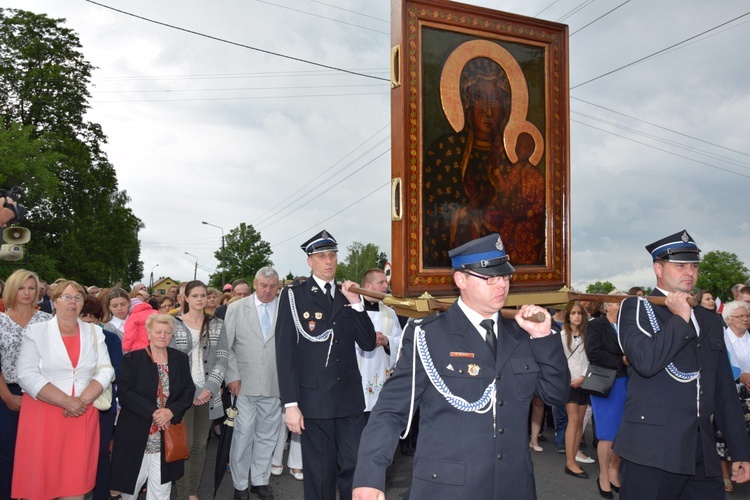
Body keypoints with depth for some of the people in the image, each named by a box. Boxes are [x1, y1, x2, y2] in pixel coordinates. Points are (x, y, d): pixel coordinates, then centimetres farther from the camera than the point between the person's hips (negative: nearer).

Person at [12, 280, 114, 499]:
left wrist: (82, 400, -14)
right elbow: (27, 376, -10)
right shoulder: (36, 331, -1)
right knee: (42, 480, 3)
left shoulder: (94, 332, 7)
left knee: (76, 480, 5)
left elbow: (105, 371, 2)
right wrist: (67, 402, -17)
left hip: (83, 416, 2)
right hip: (44, 415, -2)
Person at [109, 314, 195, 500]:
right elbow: (125, 393, -11)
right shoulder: (132, 359, -3)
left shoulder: (181, 359, 6)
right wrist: (153, 413, -18)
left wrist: (171, 411, -15)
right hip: (136, 435, -2)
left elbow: (189, 392, 2)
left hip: (167, 434, 2)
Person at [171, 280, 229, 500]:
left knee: (200, 444, 10)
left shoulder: (217, 325, 5)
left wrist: (209, 388, -11)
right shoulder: (173, 325, -2)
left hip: (208, 394, 3)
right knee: (184, 444, -1)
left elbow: (222, 359, 1)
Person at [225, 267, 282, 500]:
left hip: (274, 385, 1)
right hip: (244, 384, -1)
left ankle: (260, 481, 27)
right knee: (243, 435, 2)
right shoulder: (236, 308, 3)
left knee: (267, 436, 11)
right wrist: (232, 376, -5)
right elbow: (226, 346, 2)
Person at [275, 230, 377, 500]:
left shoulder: (346, 295, 10)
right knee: (320, 474, 9)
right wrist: (290, 404, -12)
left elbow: (369, 343, 5)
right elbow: (285, 351, -8)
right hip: (314, 399, -4)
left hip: (350, 397, 4)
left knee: (355, 467, 10)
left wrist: (355, 303, -7)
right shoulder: (294, 294, -4)